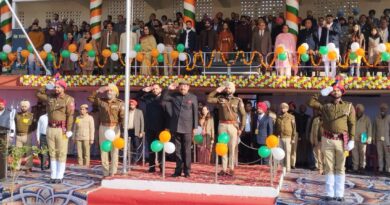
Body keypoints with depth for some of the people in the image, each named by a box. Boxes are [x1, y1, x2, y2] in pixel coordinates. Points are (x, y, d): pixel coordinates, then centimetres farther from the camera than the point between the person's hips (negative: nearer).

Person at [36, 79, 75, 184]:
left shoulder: (68, 99, -8)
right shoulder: (50, 97, 10)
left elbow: (70, 116, -12)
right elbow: (38, 94, 22)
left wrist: (68, 131, -17)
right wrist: (47, 87, 8)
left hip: (62, 129, -6)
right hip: (51, 129, 6)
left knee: (61, 154, -3)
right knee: (52, 153, 7)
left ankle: (60, 177, 3)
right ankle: (53, 176, 13)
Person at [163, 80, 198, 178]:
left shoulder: (193, 97, 4)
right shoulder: (174, 95, 10)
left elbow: (195, 113, 3)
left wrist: (195, 127, 0)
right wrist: (168, 89, -3)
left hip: (187, 128, -2)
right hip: (176, 128, 3)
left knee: (186, 150, 1)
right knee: (178, 150, 7)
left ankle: (187, 171, 8)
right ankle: (178, 170, 14)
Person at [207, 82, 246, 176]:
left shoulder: (238, 100, 5)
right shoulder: (220, 98, 9)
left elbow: (243, 115, 3)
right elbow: (209, 99, -1)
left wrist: (241, 128, -3)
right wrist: (217, 91, 0)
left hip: (233, 125, -2)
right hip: (222, 125, 2)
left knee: (232, 148, -1)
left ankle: (231, 169, 4)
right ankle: (224, 169, 9)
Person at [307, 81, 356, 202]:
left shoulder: (349, 106, 6)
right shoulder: (325, 106, 9)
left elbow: (352, 124, 2)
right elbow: (310, 103, 1)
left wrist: (351, 140, -6)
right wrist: (321, 93, 3)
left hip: (341, 140, -1)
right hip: (327, 140, 1)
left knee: (340, 168, 3)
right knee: (329, 168, 4)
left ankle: (339, 194, 8)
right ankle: (330, 193, 10)